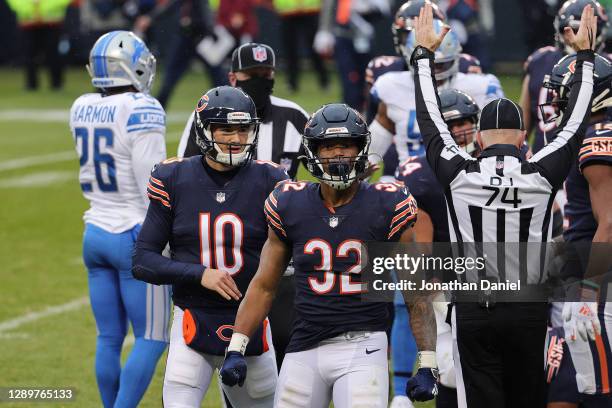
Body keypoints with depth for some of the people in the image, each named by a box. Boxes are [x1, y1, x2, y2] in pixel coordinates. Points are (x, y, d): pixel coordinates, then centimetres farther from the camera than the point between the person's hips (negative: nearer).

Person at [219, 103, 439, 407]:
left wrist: (427, 365, -4)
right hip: (304, 349, 3)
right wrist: (236, 349, 4)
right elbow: (264, 286, 12)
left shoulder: (387, 208, -3)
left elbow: (416, 294, 2)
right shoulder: (290, 207, 4)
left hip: (362, 348, -3)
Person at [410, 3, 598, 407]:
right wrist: (585, 56, 19)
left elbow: (430, 119, 8)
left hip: (474, 313, -1)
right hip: (529, 312, 1)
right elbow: (575, 125, 8)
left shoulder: (459, 175, -6)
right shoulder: (543, 176, -5)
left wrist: (424, 53, 20)